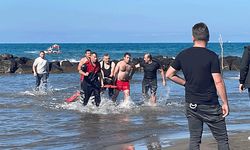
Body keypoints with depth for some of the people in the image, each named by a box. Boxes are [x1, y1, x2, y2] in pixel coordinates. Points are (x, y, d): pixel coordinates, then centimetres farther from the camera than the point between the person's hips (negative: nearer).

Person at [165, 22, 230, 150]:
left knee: (194, 139, 10)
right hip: (210, 106, -4)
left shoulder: (183, 55, 1)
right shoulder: (211, 56, -12)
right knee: (222, 139, 4)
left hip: (191, 104, 4)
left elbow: (169, 74, 8)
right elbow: (218, 81, -15)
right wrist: (225, 103, -8)